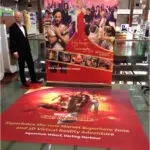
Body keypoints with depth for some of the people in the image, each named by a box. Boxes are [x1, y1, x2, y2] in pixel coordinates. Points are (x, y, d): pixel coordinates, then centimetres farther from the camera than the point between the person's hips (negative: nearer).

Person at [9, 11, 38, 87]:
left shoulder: (23, 26, 15)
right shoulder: (12, 27, -9)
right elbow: (12, 40, -14)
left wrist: (29, 48, 14)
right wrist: (14, 51, -20)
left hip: (27, 50, 7)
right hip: (20, 51, -7)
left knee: (31, 65, 11)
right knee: (21, 67, 4)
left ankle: (33, 80, 23)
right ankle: (24, 82, 15)